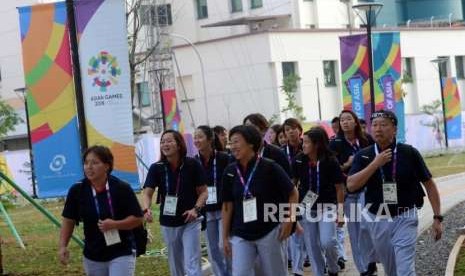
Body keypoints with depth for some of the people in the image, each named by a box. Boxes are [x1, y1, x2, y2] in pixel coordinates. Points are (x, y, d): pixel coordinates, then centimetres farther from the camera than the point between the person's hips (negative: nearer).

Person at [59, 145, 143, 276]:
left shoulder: (121, 188, -14)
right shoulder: (77, 190, -6)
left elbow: (138, 218, -9)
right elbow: (69, 220, 5)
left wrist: (114, 224, -24)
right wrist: (63, 246, -6)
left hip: (122, 253, -4)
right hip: (93, 256, 4)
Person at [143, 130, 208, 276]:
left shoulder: (192, 165, -11)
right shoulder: (156, 168, -7)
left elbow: (203, 191, -4)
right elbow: (147, 193, -14)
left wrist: (196, 209, -21)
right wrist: (146, 209, -35)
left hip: (190, 222, -3)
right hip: (168, 223, 3)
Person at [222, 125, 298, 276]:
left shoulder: (269, 167, -11)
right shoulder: (230, 172, -1)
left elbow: (292, 193, -1)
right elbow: (227, 205, 6)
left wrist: (289, 220, -9)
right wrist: (225, 236, 6)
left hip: (269, 232, -3)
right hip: (240, 236, 3)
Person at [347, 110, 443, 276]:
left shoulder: (409, 153, -7)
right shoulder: (363, 156, -2)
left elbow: (429, 184, 0)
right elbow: (351, 186, -14)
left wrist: (437, 217, -4)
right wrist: (375, 164, -20)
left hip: (405, 219, -3)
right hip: (377, 221, 3)